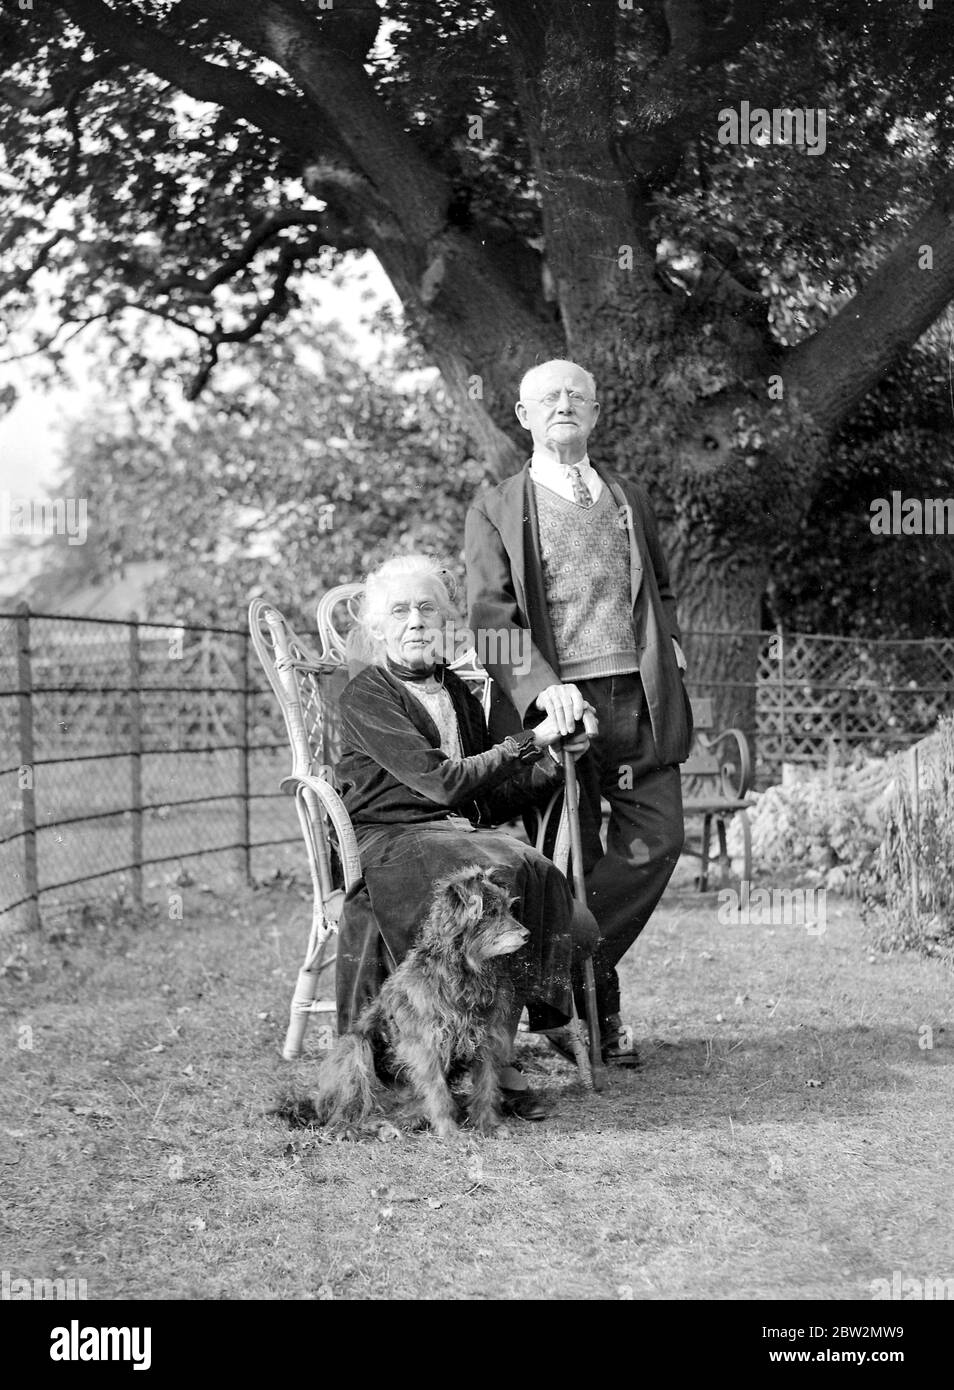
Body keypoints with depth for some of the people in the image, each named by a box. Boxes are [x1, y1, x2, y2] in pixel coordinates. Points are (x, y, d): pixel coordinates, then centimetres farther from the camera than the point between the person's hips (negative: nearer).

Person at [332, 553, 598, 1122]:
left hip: (468, 834, 6)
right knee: (506, 875, -36)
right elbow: (444, 781, -12)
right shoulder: (365, 698, -1)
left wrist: (556, 760, 4)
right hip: (391, 840, -6)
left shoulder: (457, 692, 21)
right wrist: (531, 741, -7)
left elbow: (494, 798, 19)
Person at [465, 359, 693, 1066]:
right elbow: (490, 615, -4)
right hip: (560, 703, -4)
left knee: (657, 841, -6)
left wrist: (669, 650, 10)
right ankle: (592, 1007, 12)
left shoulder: (632, 499, 22)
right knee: (570, 862, -1)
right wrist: (541, 686, -19)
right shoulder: (496, 510, 7)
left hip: (642, 698, 4)